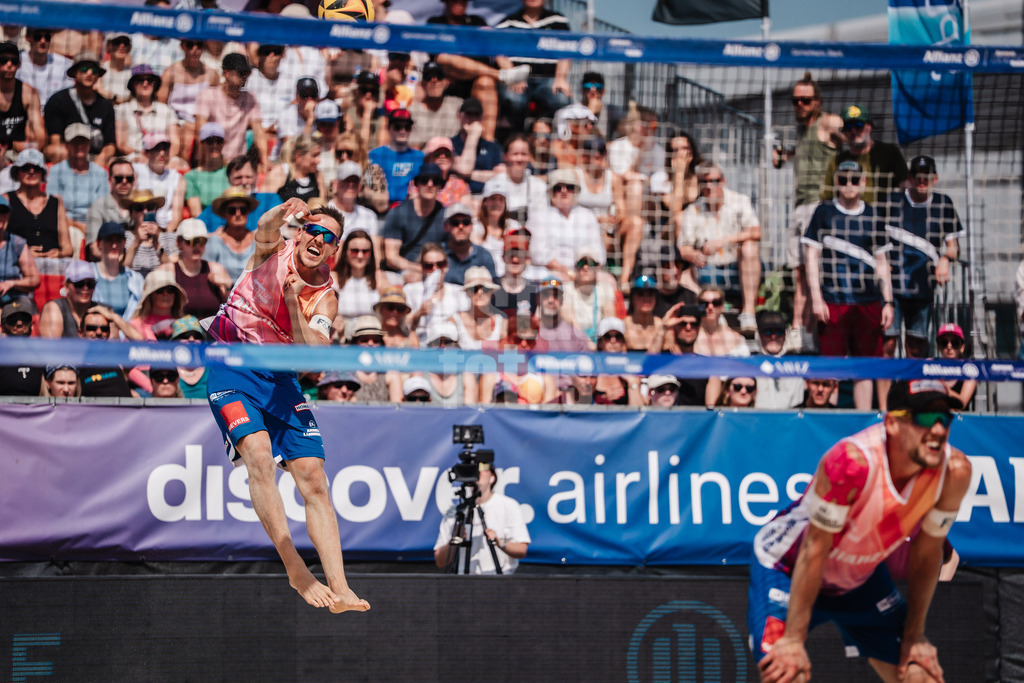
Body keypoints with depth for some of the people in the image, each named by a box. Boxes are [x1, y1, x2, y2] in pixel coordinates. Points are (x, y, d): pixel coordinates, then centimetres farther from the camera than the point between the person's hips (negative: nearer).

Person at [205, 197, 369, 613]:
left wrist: (294, 305, -23)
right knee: (259, 454, -25)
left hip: (280, 378, 4)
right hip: (232, 366, -4)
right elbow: (264, 231, -26)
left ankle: (338, 589, -8)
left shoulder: (325, 297, 4)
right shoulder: (276, 250, 0)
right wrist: (282, 214, -48)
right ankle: (296, 571, -21)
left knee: (313, 478, -6)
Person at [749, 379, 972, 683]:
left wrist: (914, 635, 0)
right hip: (788, 568, -6)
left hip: (862, 576, 6)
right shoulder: (852, 461, -37)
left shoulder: (954, 470, -22)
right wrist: (794, 638, -26)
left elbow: (927, 553, -6)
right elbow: (814, 550, -28)